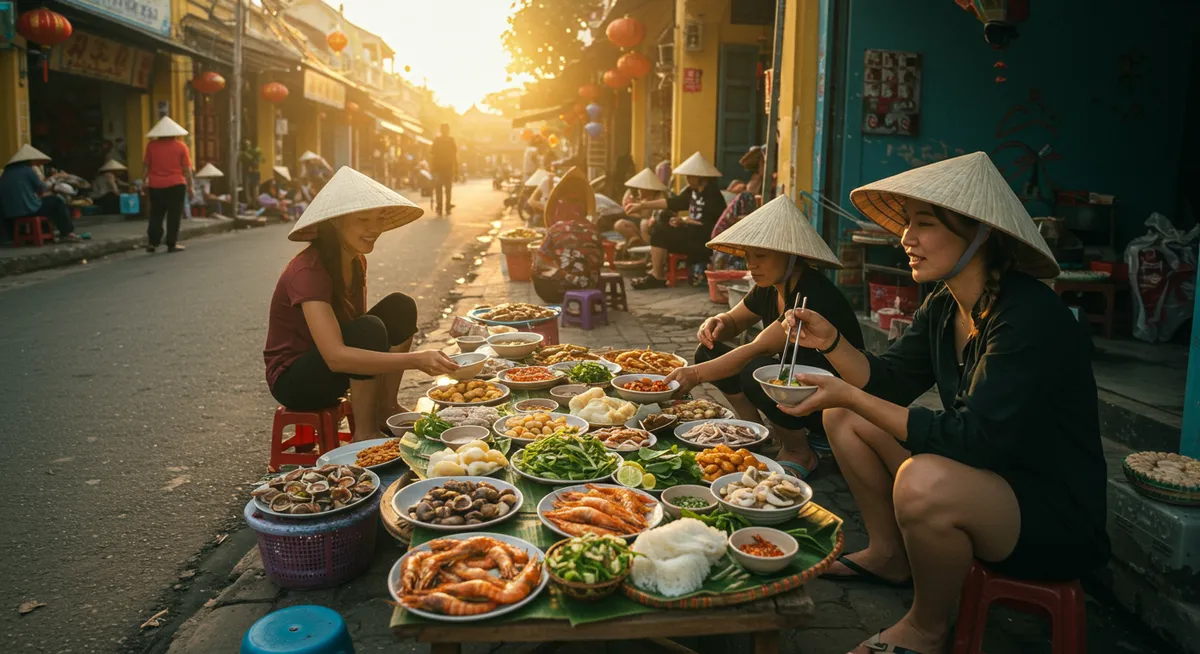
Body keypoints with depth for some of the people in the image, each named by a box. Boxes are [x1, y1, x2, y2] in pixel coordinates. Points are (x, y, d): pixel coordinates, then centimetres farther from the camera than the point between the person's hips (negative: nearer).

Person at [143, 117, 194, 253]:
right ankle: (172, 244, 1)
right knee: (174, 215, 2)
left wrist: (145, 177, 23)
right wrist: (190, 185, 3)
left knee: (156, 215, 12)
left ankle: (153, 242, 11)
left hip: (156, 186, 2)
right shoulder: (181, 146, -4)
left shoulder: (151, 145, 1)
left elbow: (146, 164, 7)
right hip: (176, 185, -2)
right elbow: (187, 169, -4)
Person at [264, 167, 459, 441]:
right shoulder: (307, 271, -29)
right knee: (369, 330, -31)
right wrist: (416, 359, -46)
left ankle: (386, 408, 0)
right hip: (293, 380, -8)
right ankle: (365, 433, -17)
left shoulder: (356, 261, -2)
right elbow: (335, 356, -40)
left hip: (331, 369, 8)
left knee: (400, 307, -8)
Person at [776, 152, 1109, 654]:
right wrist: (832, 342, -13)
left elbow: (976, 439, -32)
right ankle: (889, 555, 19)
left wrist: (851, 396, -31)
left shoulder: (1032, 318, -27)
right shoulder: (941, 307, -1)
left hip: (1058, 523, -8)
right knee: (843, 415, 6)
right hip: (980, 476, 9)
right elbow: (888, 381, 5)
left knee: (922, 481, -37)